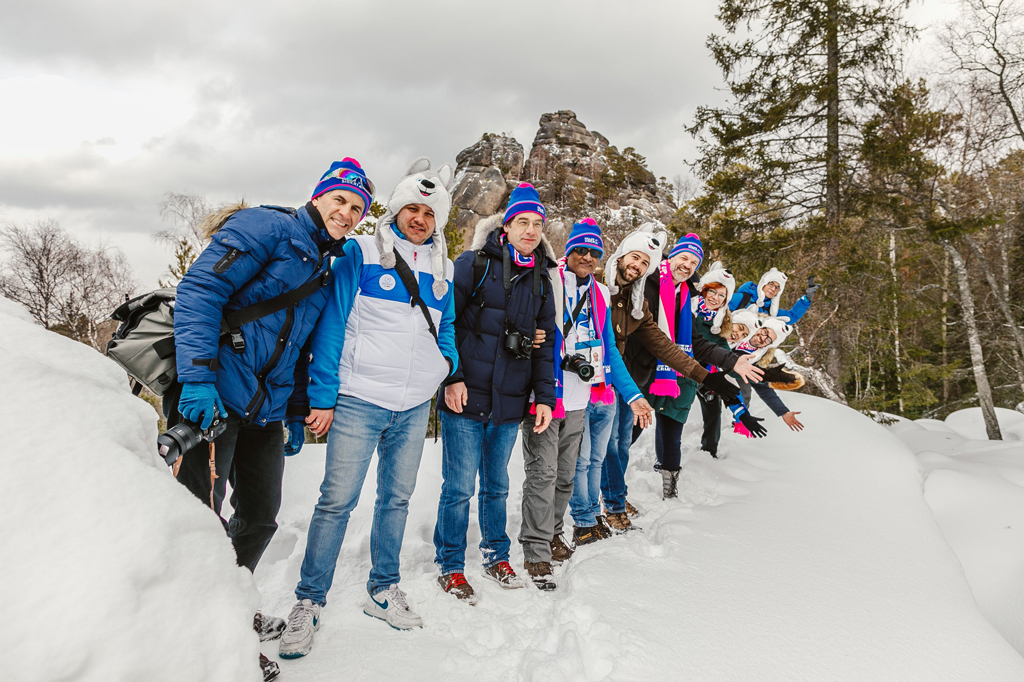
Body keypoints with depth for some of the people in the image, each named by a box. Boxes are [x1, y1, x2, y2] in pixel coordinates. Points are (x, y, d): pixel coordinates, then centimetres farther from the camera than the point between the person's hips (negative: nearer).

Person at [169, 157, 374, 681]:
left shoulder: (327, 269, 18)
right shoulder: (268, 228, -5)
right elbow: (198, 291, -15)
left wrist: (296, 415, 19)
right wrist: (198, 377, -24)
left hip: (266, 409, 8)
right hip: (212, 398, -8)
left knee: (260, 517, 13)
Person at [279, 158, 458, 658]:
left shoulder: (442, 269, 12)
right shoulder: (361, 253, -2)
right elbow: (332, 323, -5)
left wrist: (449, 362, 1)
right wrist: (322, 395, -8)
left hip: (414, 407, 5)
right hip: (358, 400, -4)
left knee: (397, 498, 13)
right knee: (338, 499, -4)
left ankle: (383, 590, 30)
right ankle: (309, 602, 13)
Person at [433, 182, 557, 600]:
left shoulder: (541, 279, 12)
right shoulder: (473, 264, -3)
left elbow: (546, 342, 14)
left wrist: (544, 396, 7)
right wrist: (452, 377, -12)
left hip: (510, 402, 4)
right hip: (466, 397, -4)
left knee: (496, 484, 17)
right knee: (459, 487, 2)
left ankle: (496, 555, 34)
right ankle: (450, 566, 20)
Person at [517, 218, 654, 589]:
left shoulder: (600, 295, 13)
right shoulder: (546, 283, -6)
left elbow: (609, 350, 15)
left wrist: (633, 395, 9)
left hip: (578, 401, 6)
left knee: (565, 475, 16)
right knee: (543, 472, -6)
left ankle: (551, 532, 34)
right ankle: (537, 552, 3)